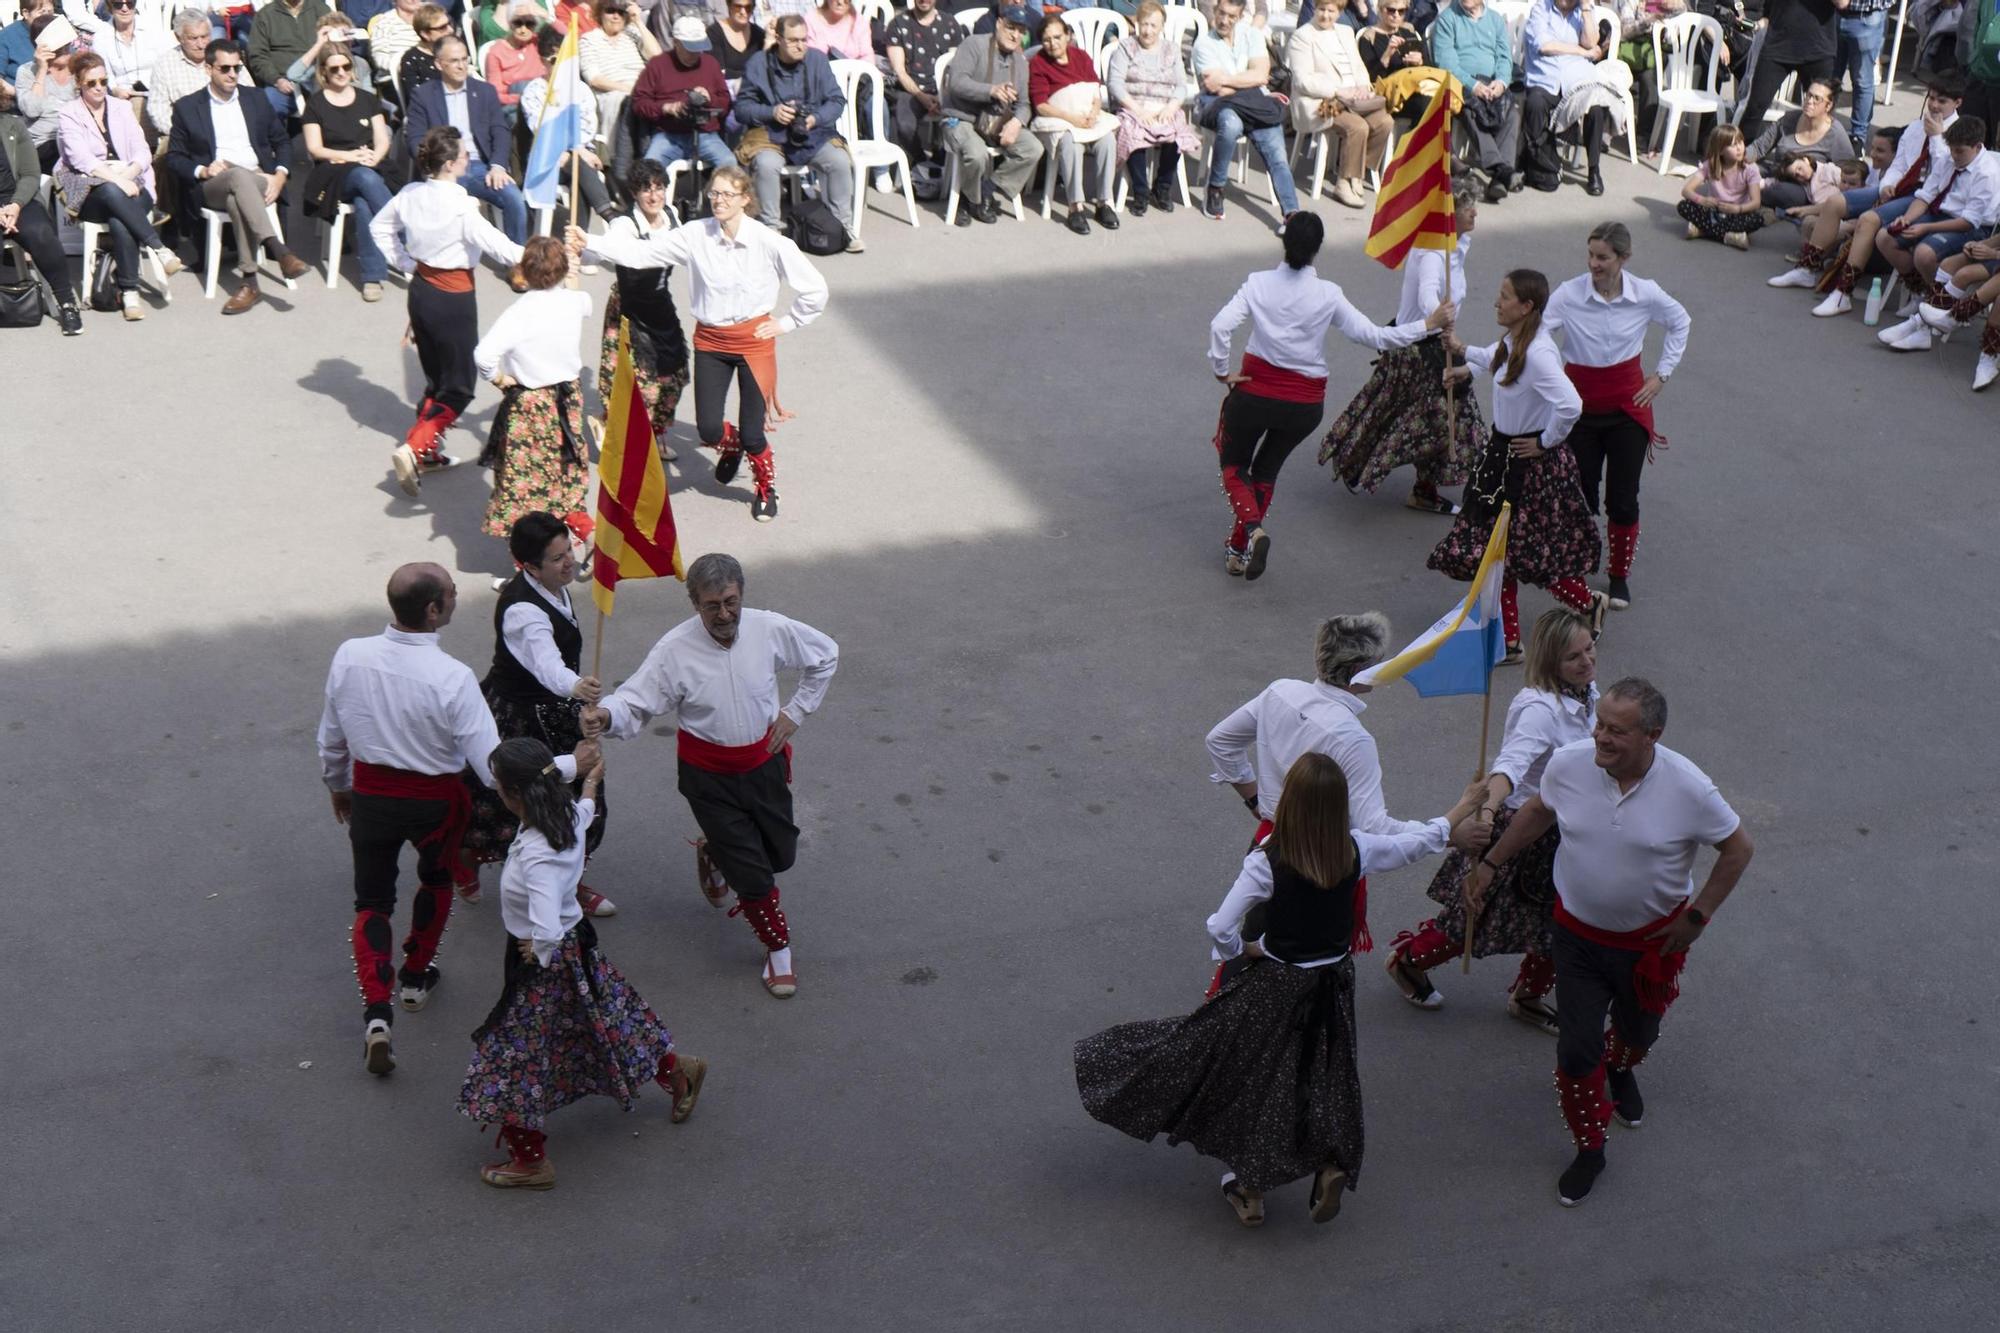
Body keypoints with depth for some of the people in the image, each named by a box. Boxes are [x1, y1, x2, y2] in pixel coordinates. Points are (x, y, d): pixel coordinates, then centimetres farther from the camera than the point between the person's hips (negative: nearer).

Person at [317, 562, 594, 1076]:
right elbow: (494, 768, -25)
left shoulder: (350, 657, -16)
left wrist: (338, 787, 20)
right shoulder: (452, 678, -28)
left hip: (370, 794, 2)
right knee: (436, 879, 29)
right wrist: (572, 764, -15)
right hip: (435, 801, -2)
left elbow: (331, 741, -1)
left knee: (371, 902, 17)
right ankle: (416, 977, 46)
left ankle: (376, 1014, 1)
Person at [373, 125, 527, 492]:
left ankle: (428, 451, 28)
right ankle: (414, 450, -12)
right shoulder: (459, 205, -24)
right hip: (453, 296, -7)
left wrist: (406, 263, 14)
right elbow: (494, 243, -23)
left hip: (421, 290, 7)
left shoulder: (410, 194, -2)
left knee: (435, 377, 22)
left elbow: (379, 227, 13)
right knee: (459, 386, 2)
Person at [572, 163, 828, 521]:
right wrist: (588, 246, -23)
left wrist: (786, 323, -1)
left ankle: (767, 487, 33)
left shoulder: (769, 243, -14)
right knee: (709, 430, 0)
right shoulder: (695, 236, -8)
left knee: (751, 434, 0)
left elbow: (814, 289, -6)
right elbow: (641, 252, -13)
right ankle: (732, 446, 40)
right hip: (710, 340, 2)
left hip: (753, 340, -2)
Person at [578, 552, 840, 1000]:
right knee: (753, 872, 0)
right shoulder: (675, 650, -21)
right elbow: (636, 700, -24)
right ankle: (778, 949, 26)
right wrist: (606, 715, -48)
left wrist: (796, 712, 0)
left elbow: (826, 654, 4)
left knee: (779, 853, 18)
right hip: (708, 775, -3)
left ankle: (714, 853, 50)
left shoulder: (770, 630, -14)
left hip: (764, 761, 3)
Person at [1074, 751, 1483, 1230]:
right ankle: (1330, 1165, 8)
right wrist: (1460, 810, 22)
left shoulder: (1267, 861, -23)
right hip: (1333, 986, 4)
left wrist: (1242, 949, -2)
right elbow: (1416, 844, 5)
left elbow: (1220, 928, -24)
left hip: (1275, 988, -4)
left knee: (1251, 1077, 13)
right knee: (1322, 1080, 22)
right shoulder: (1356, 850, -12)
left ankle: (1249, 1189, 20)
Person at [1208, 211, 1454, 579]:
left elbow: (1219, 326, -23)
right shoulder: (1327, 295, -12)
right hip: (1305, 404, 1)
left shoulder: (1259, 283, -12)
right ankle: (1238, 550, 26)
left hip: (1256, 392, -1)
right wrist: (1428, 324, -5)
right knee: (1266, 471, 23)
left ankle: (1253, 529, -9)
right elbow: (1375, 337, -14)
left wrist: (1223, 373, -9)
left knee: (1234, 465, 18)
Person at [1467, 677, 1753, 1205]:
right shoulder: (1567, 765, -20)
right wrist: (1491, 862, 8)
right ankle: (1589, 1148, 24)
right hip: (1578, 935, 0)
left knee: (1637, 1032, 25)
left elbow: (1738, 848, -10)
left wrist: (1698, 916, -12)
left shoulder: (1688, 789, -27)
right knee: (1576, 1048, 1)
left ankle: (1620, 1069, 62)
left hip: (1651, 940, 0)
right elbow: (1538, 811, 3)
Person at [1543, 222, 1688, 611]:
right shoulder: (1569, 295, -15)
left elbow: (1680, 322, 11)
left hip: (1628, 406, 1)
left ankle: (1620, 575, 24)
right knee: (1580, 496, 4)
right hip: (1581, 407, -1)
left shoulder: (1646, 294, -8)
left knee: (1623, 499, 4)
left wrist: (1662, 374, 7)